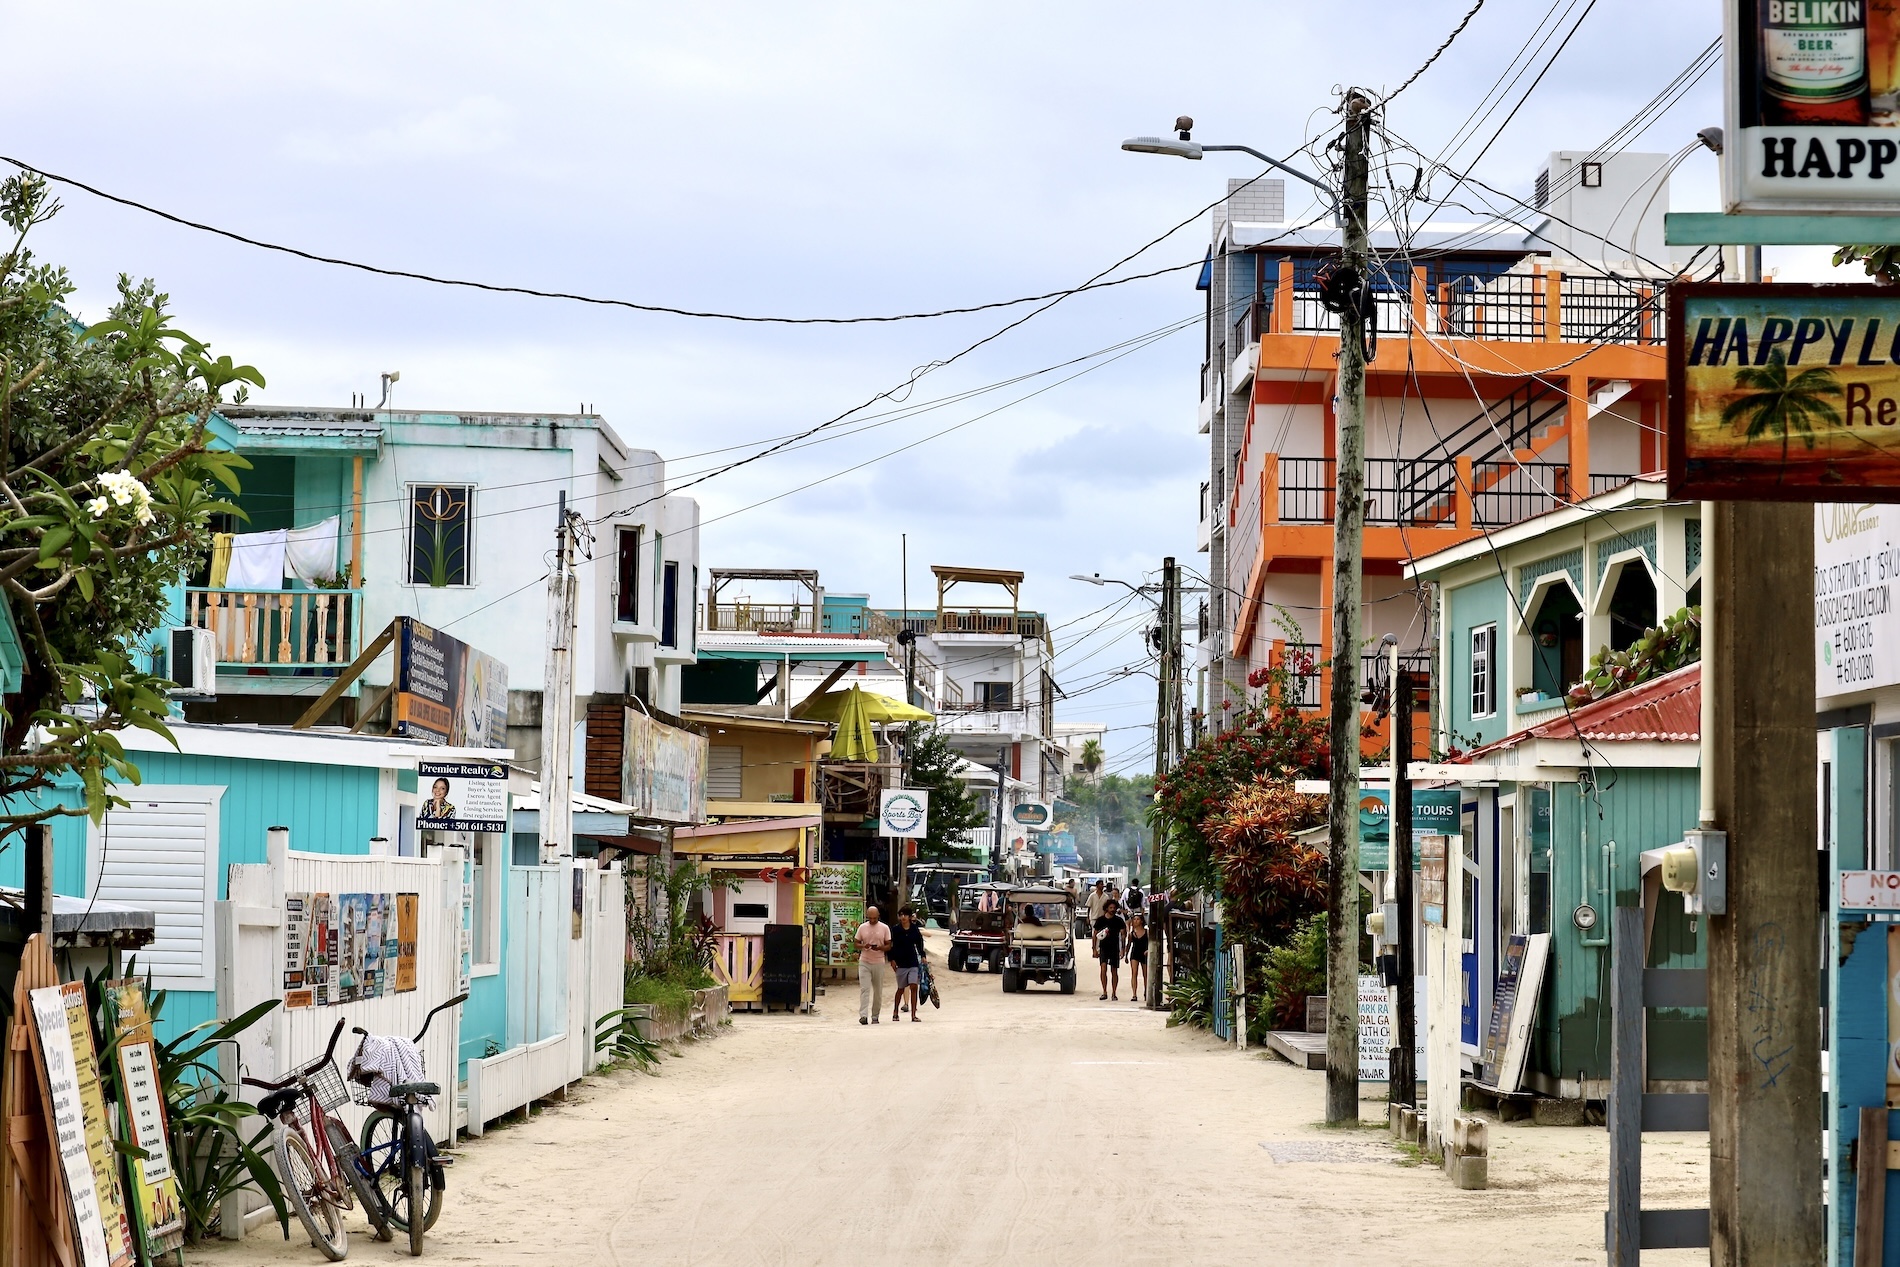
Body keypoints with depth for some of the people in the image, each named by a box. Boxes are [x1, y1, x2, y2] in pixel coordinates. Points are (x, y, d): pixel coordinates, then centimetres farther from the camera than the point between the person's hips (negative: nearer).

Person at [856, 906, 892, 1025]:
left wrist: (880, 947, -17)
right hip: (864, 962, 0)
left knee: (878, 991, 6)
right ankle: (863, 1015, -18)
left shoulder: (884, 928, 3)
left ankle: (875, 1016, 15)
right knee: (864, 988, -11)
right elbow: (857, 944, 10)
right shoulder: (862, 927, 6)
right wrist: (864, 946, -13)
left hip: (879, 962, 0)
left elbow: (888, 946, 5)